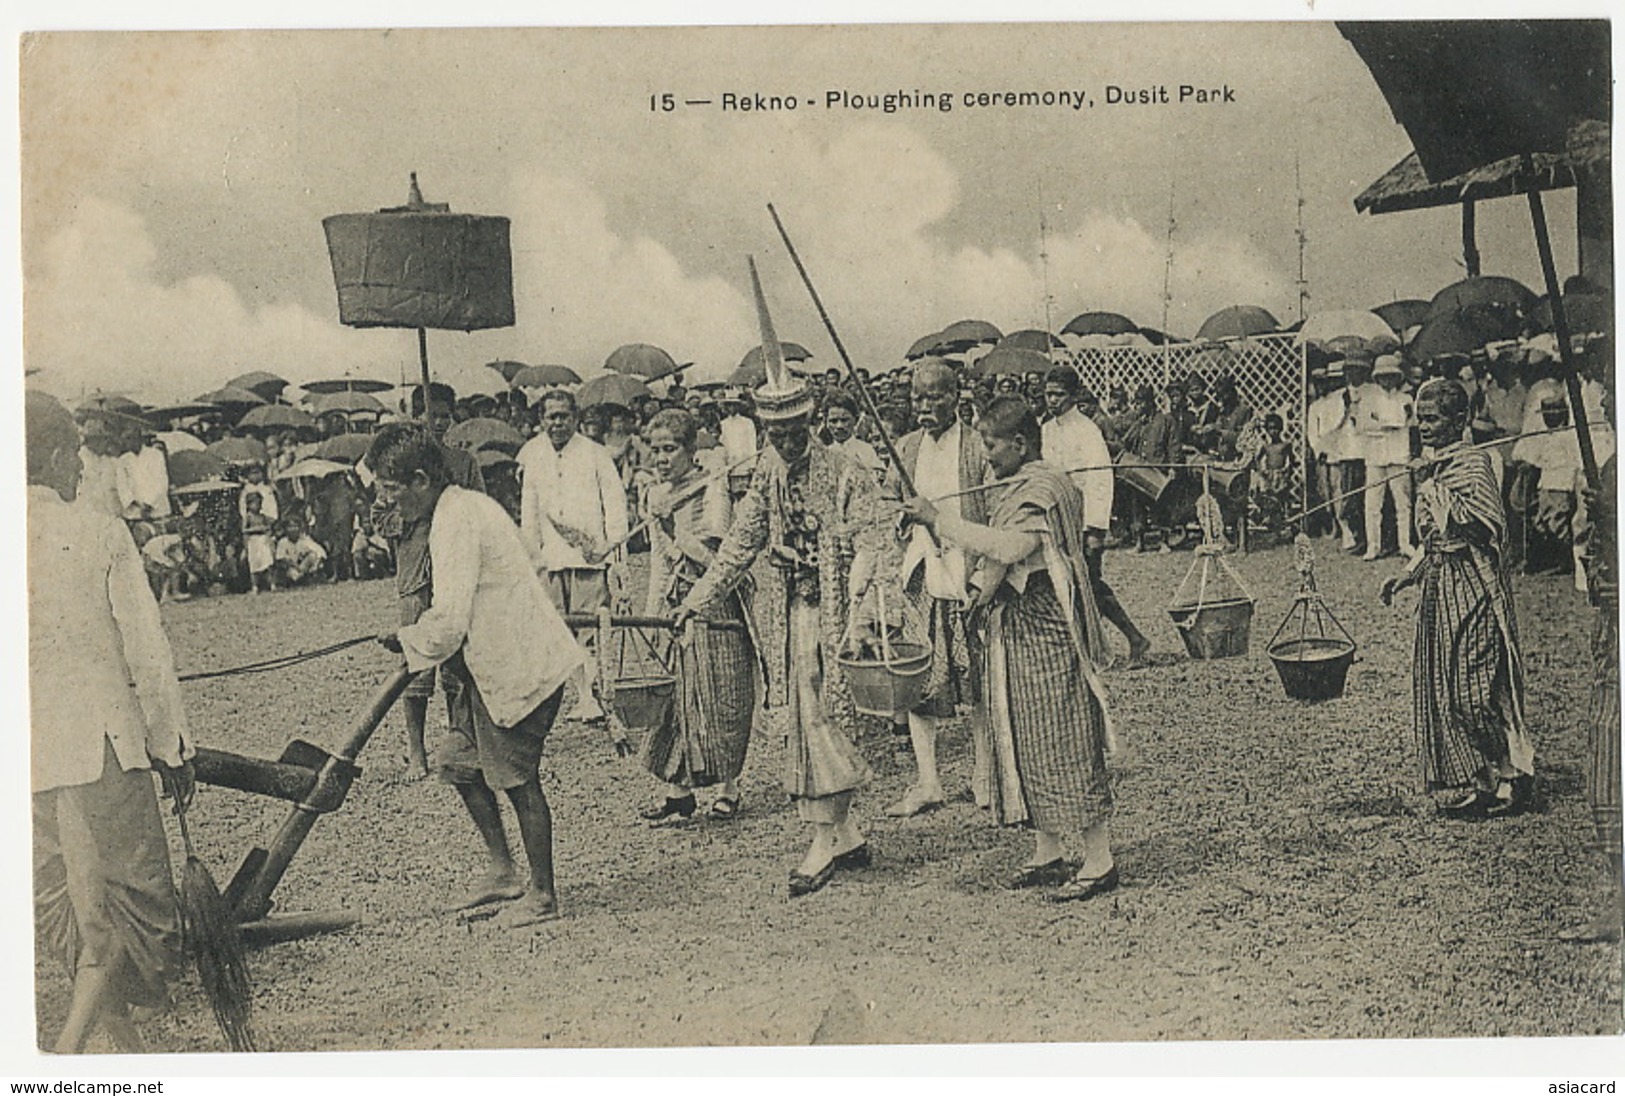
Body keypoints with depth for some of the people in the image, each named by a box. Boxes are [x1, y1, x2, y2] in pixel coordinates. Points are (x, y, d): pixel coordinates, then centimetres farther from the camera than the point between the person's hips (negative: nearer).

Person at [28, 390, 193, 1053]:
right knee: (123, 900, 5)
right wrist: (171, 746, 5)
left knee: (68, 903, 17)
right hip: (96, 744, -5)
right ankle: (70, 1049, -10)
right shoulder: (98, 534, -9)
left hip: (17, 758, 5)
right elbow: (146, 652, -6)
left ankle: (127, 1047, 26)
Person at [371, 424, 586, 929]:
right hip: (499, 664, 10)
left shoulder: (456, 522, -20)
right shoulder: (466, 506, 12)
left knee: (517, 778, 1)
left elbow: (448, 623, -25)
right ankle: (502, 870, 24)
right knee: (455, 758, 15)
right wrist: (417, 637, 12)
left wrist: (407, 639, -6)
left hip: (519, 668, -10)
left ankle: (542, 895, 15)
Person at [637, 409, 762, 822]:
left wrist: (679, 537, -20)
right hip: (674, 606, 6)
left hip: (714, 606, -6)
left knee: (719, 696, 0)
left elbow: (718, 562, -14)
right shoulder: (655, 497, 11)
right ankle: (678, 788, 8)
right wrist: (651, 613, 11)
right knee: (672, 694, 2)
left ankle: (727, 788, 12)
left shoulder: (712, 492, -9)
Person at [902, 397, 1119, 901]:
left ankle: (1098, 861, 0)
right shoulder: (1026, 487, 18)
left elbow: (1012, 546, -32)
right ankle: (1047, 854, 22)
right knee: (1028, 743, 13)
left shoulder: (1043, 487, -16)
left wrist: (941, 520, -28)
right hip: (1020, 633, 11)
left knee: (1063, 745, -7)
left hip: (1045, 633, -11)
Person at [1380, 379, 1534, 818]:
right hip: (1439, 584, 9)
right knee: (1439, 684, 10)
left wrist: (1436, 488, -20)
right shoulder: (1434, 468, 14)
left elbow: (1487, 526, -23)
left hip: (1471, 586, -9)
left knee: (1474, 686, -7)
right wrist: (1406, 576, 15)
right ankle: (1465, 784, 18)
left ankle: (1507, 778, 5)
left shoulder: (1472, 464, -13)